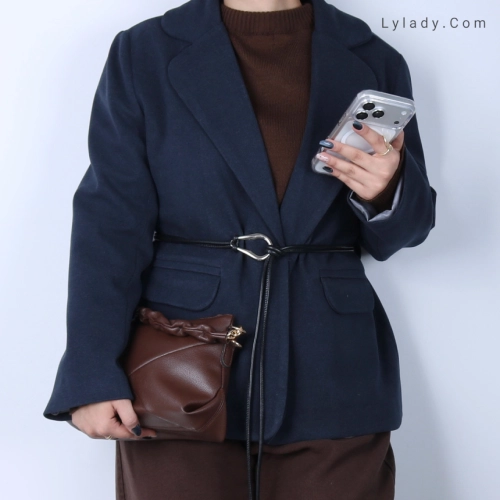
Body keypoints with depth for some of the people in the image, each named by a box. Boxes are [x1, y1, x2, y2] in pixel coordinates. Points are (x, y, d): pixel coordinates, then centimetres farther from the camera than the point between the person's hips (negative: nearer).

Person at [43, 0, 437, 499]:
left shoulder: (373, 61, 5)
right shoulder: (144, 54, 0)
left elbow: (391, 235, 11)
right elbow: (111, 222, -3)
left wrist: (385, 193, -14)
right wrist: (93, 376, -11)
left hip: (331, 383, 2)